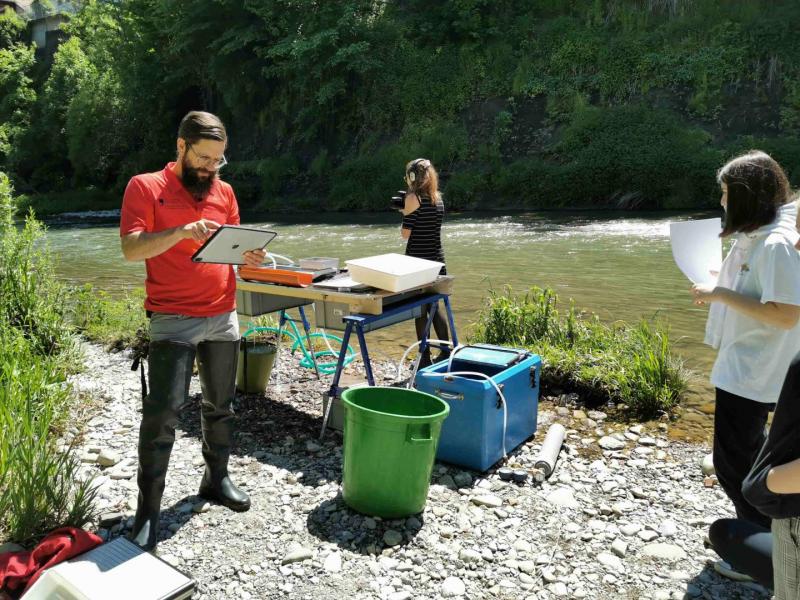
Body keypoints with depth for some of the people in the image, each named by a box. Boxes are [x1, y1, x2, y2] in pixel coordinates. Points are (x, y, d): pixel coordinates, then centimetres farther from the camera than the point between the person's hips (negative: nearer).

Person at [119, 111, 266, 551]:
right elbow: (132, 248, -14)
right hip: (173, 320, -5)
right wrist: (181, 231, -29)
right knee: (163, 408, -9)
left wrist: (249, 256, -7)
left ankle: (216, 478, 31)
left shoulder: (224, 192, 11)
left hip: (223, 317, 5)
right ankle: (148, 507, 3)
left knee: (220, 404, 13)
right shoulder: (145, 187, -3)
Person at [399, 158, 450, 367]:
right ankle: (446, 351, 20)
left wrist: (404, 214, 4)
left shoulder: (413, 197, -12)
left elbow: (406, 233, -13)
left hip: (418, 260, -7)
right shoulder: (437, 197, 9)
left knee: (420, 310, 2)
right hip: (436, 259, 7)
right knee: (434, 306, 18)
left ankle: (425, 357, 8)